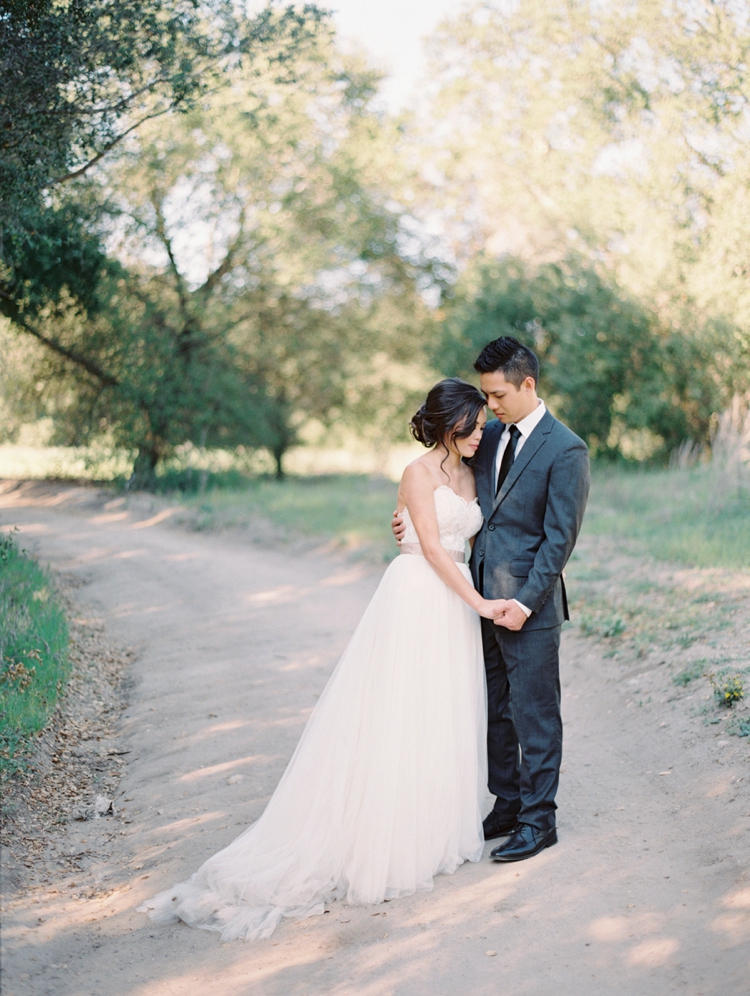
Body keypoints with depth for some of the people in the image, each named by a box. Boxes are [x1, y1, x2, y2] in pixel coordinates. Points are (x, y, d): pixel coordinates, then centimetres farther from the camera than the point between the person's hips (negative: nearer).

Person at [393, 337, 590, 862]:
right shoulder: (491, 436, 9)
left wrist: (525, 601, -18)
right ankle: (507, 805, 28)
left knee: (535, 716, 3)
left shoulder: (566, 450, -12)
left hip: (529, 606, -7)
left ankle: (538, 820, 14)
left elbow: (559, 538, -14)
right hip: (483, 597, 7)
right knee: (494, 711, 15)